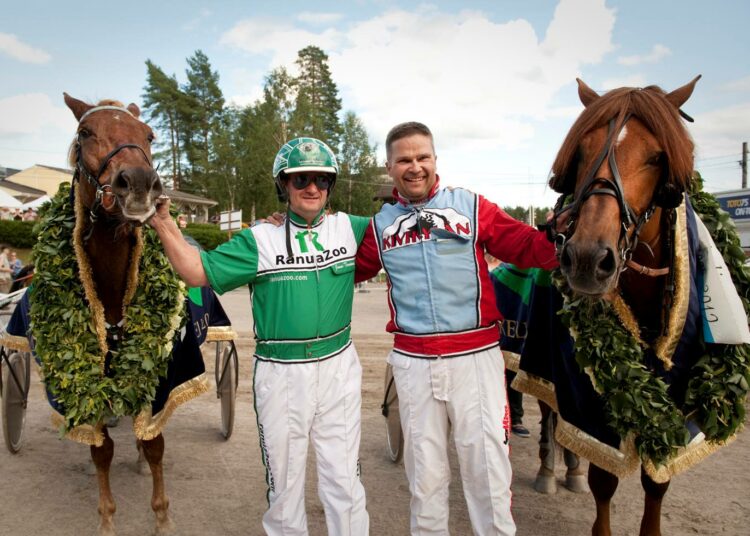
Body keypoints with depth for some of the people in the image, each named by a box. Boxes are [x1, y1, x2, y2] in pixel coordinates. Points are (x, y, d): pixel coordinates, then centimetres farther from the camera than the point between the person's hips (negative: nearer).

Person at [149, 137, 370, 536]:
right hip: (280, 373, 0)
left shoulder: (350, 229, 3)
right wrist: (162, 220, -13)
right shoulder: (259, 240, -2)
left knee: (344, 478, 10)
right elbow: (198, 272, -5)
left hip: (338, 366, 1)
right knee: (283, 478, 15)